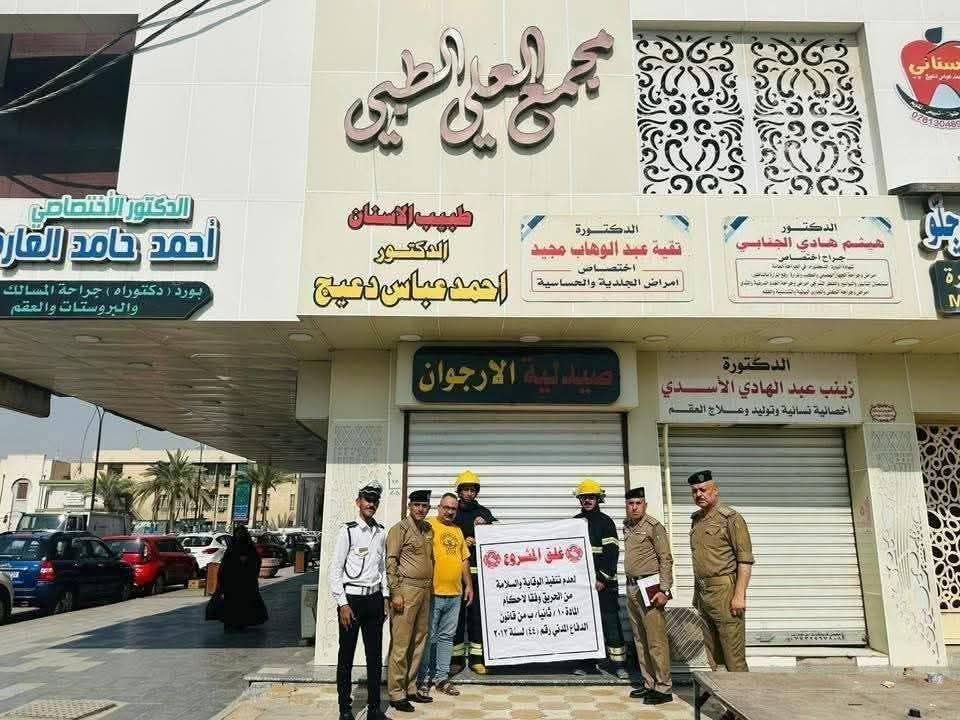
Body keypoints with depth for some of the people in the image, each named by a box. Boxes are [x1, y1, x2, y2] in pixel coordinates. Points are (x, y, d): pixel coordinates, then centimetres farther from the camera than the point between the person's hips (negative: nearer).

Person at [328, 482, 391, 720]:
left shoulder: (381, 532, 8)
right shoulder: (347, 530, -8)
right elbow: (335, 569, -9)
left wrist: (385, 598, 12)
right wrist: (343, 604, -12)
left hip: (374, 599, 5)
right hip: (351, 598, -5)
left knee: (375, 655, 10)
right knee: (346, 655, 5)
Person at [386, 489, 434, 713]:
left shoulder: (428, 529, 13)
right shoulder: (400, 529, -9)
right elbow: (391, 562, -12)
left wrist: (430, 587, 17)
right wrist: (396, 593, -17)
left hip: (425, 590, 8)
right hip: (407, 590, -7)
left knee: (418, 642, 13)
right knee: (401, 644, -3)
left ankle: (410, 688, 24)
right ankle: (396, 694, 6)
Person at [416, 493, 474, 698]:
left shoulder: (458, 530, 16)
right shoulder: (428, 526, -6)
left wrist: (468, 585, 16)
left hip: (455, 594, 6)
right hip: (433, 593, -6)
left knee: (447, 636, 12)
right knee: (429, 637, 2)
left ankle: (442, 677, 21)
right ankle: (423, 678, 13)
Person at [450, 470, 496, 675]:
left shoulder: (484, 513, 11)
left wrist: (484, 527, -9)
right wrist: (462, 542, -11)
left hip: (478, 570, 1)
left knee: (477, 612, 3)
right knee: (457, 613, 1)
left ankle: (476, 656, 12)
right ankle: (457, 657, 11)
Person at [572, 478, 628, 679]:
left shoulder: (605, 521, -1)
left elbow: (612, 552, -8)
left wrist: (603, 578, -15)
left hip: (603, 581, -4)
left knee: (610, 620, -4)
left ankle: (617, 662, 2)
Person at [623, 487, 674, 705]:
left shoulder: (654, 526, -8)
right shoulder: (626, 527, 13)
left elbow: (666, 559, -10)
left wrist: (664, 590, -16)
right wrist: (630, 586, 14)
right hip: (631, 588, 8)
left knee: (656, 639, -5)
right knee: (640, 639, 12)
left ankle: (664, 688, 3)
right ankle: (649, 684, 22)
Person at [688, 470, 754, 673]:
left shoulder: (731, 518, -10)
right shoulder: (696, 519, 13)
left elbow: (745, 560, -13)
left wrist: (739, 595, -19)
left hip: (724, 590, -8)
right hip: (703, 592, 8)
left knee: (733, 654, -4)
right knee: (711, 652, 14)